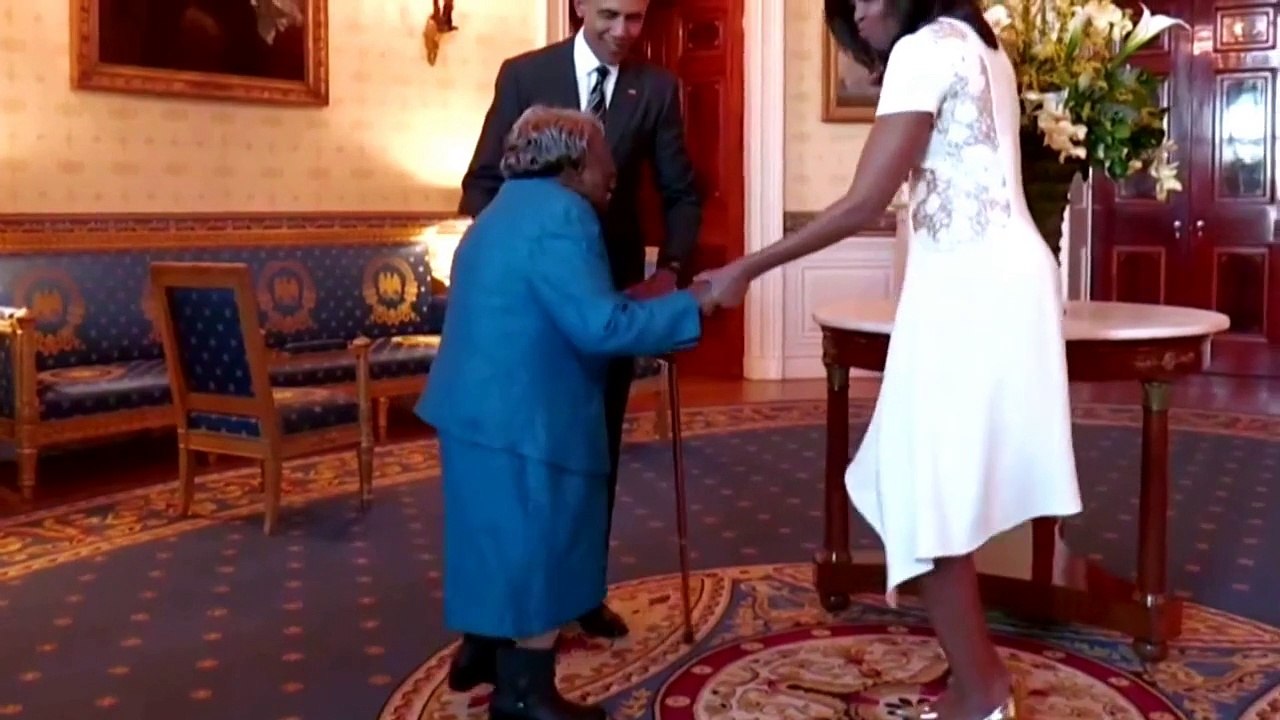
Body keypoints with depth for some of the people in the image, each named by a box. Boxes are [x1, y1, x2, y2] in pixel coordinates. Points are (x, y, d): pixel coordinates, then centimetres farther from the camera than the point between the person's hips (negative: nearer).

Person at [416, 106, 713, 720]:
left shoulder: (509, 209, 18)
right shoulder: (559, 214, -15)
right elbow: (601, 325, -22)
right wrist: (693, 304, -14)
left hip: (486, 404, 10)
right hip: (523, 415, -10)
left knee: (505, 540, 20)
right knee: (536, 549, 1)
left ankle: (489, 649, 32)